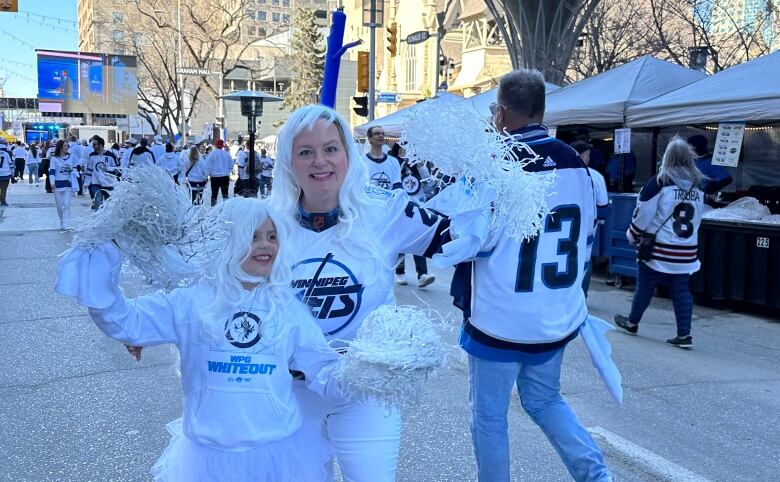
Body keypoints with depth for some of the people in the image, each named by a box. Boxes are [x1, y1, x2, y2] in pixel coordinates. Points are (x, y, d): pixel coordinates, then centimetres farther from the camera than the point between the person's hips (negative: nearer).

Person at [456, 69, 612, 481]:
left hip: (499, 322, -6)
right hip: (559, 319, 6)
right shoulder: (575, 163, 1)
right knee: (544, 400, 25)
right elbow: (585, 234, 11)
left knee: (488, 414, 12)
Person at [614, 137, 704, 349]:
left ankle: (632, 323, 27)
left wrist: (632, 235, 5)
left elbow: (642, 214, -10)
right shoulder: (698, 185, 4)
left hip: (658, 249, -4)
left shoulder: (659, 182, -13)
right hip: (687, 251, 5)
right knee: (681, 291, 8)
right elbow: (697, 218, 13)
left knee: (645, 287, 11)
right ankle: (684, 335, 6)